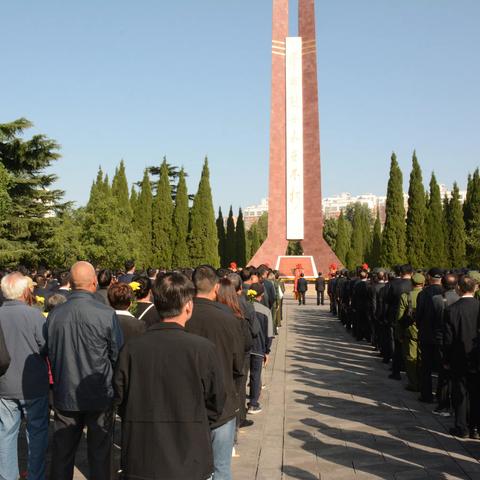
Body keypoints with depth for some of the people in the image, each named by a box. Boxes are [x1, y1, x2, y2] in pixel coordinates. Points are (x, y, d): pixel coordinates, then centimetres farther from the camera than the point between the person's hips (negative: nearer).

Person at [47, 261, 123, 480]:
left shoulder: (54, 314, -8)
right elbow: (118, 355, -9)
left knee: (62, 453, 16)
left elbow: (50, 354, 5)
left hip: (64, 396, 3)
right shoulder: (106, 314, -18)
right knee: (99, 453, 12)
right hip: (99, 396, -3)